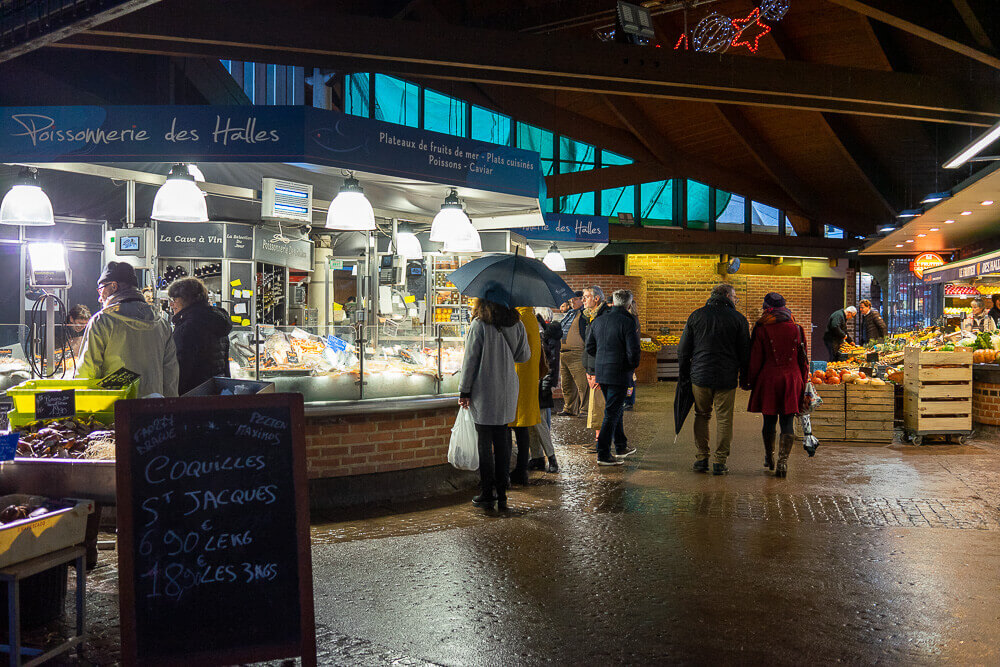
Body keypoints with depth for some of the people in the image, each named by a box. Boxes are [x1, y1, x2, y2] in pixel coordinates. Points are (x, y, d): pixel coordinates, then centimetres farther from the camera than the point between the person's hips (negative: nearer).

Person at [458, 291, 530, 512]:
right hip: (507, 392, 4)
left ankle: (486, 494, 7)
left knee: (485, 443, 3)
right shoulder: (517, 325, 2)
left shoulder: (479, 325, -11)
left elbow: (470, 360, -10)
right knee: (502, 441, 11)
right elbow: (524, 356, 10)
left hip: (484, 393, -4)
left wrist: (464, 391, -3)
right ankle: (501, 494, 16)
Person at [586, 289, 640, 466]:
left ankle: (621, 447, 32)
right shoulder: (628, 322, -14)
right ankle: (603, 455, -1)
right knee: (612, 413, -2)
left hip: (601, 372, 7)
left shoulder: (597, 321, 6)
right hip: (619, 374, -7)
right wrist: (633, 365, 1)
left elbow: (590, 348, 11)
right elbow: (633, 352, -18)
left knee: (616, 409, 21)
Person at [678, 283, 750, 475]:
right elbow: (745, 353, 3)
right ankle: (720, 462, 7)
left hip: (700, 376, 2)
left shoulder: (696, 315, 5)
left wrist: (685, 374, 16)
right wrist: (744, 379, 12)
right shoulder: (738, 319, 0)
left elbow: (683, 349, 6)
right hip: (727, 379, -2)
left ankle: (702, 458, 11)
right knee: (724, 420, 6)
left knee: (702, 416, 13)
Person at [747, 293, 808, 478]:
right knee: (787, 422, 3)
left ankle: (769, 458, 27)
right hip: (792, 380, 1)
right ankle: (783, 461, -8)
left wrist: (751, 381, 6)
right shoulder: (796, 329, 3)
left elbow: (755, 360, -5)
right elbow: (803, 359, 8)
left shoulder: (761, 330, -6)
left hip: (768, 380, -1)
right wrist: (802, 384, 17)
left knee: (769, 420, 12)